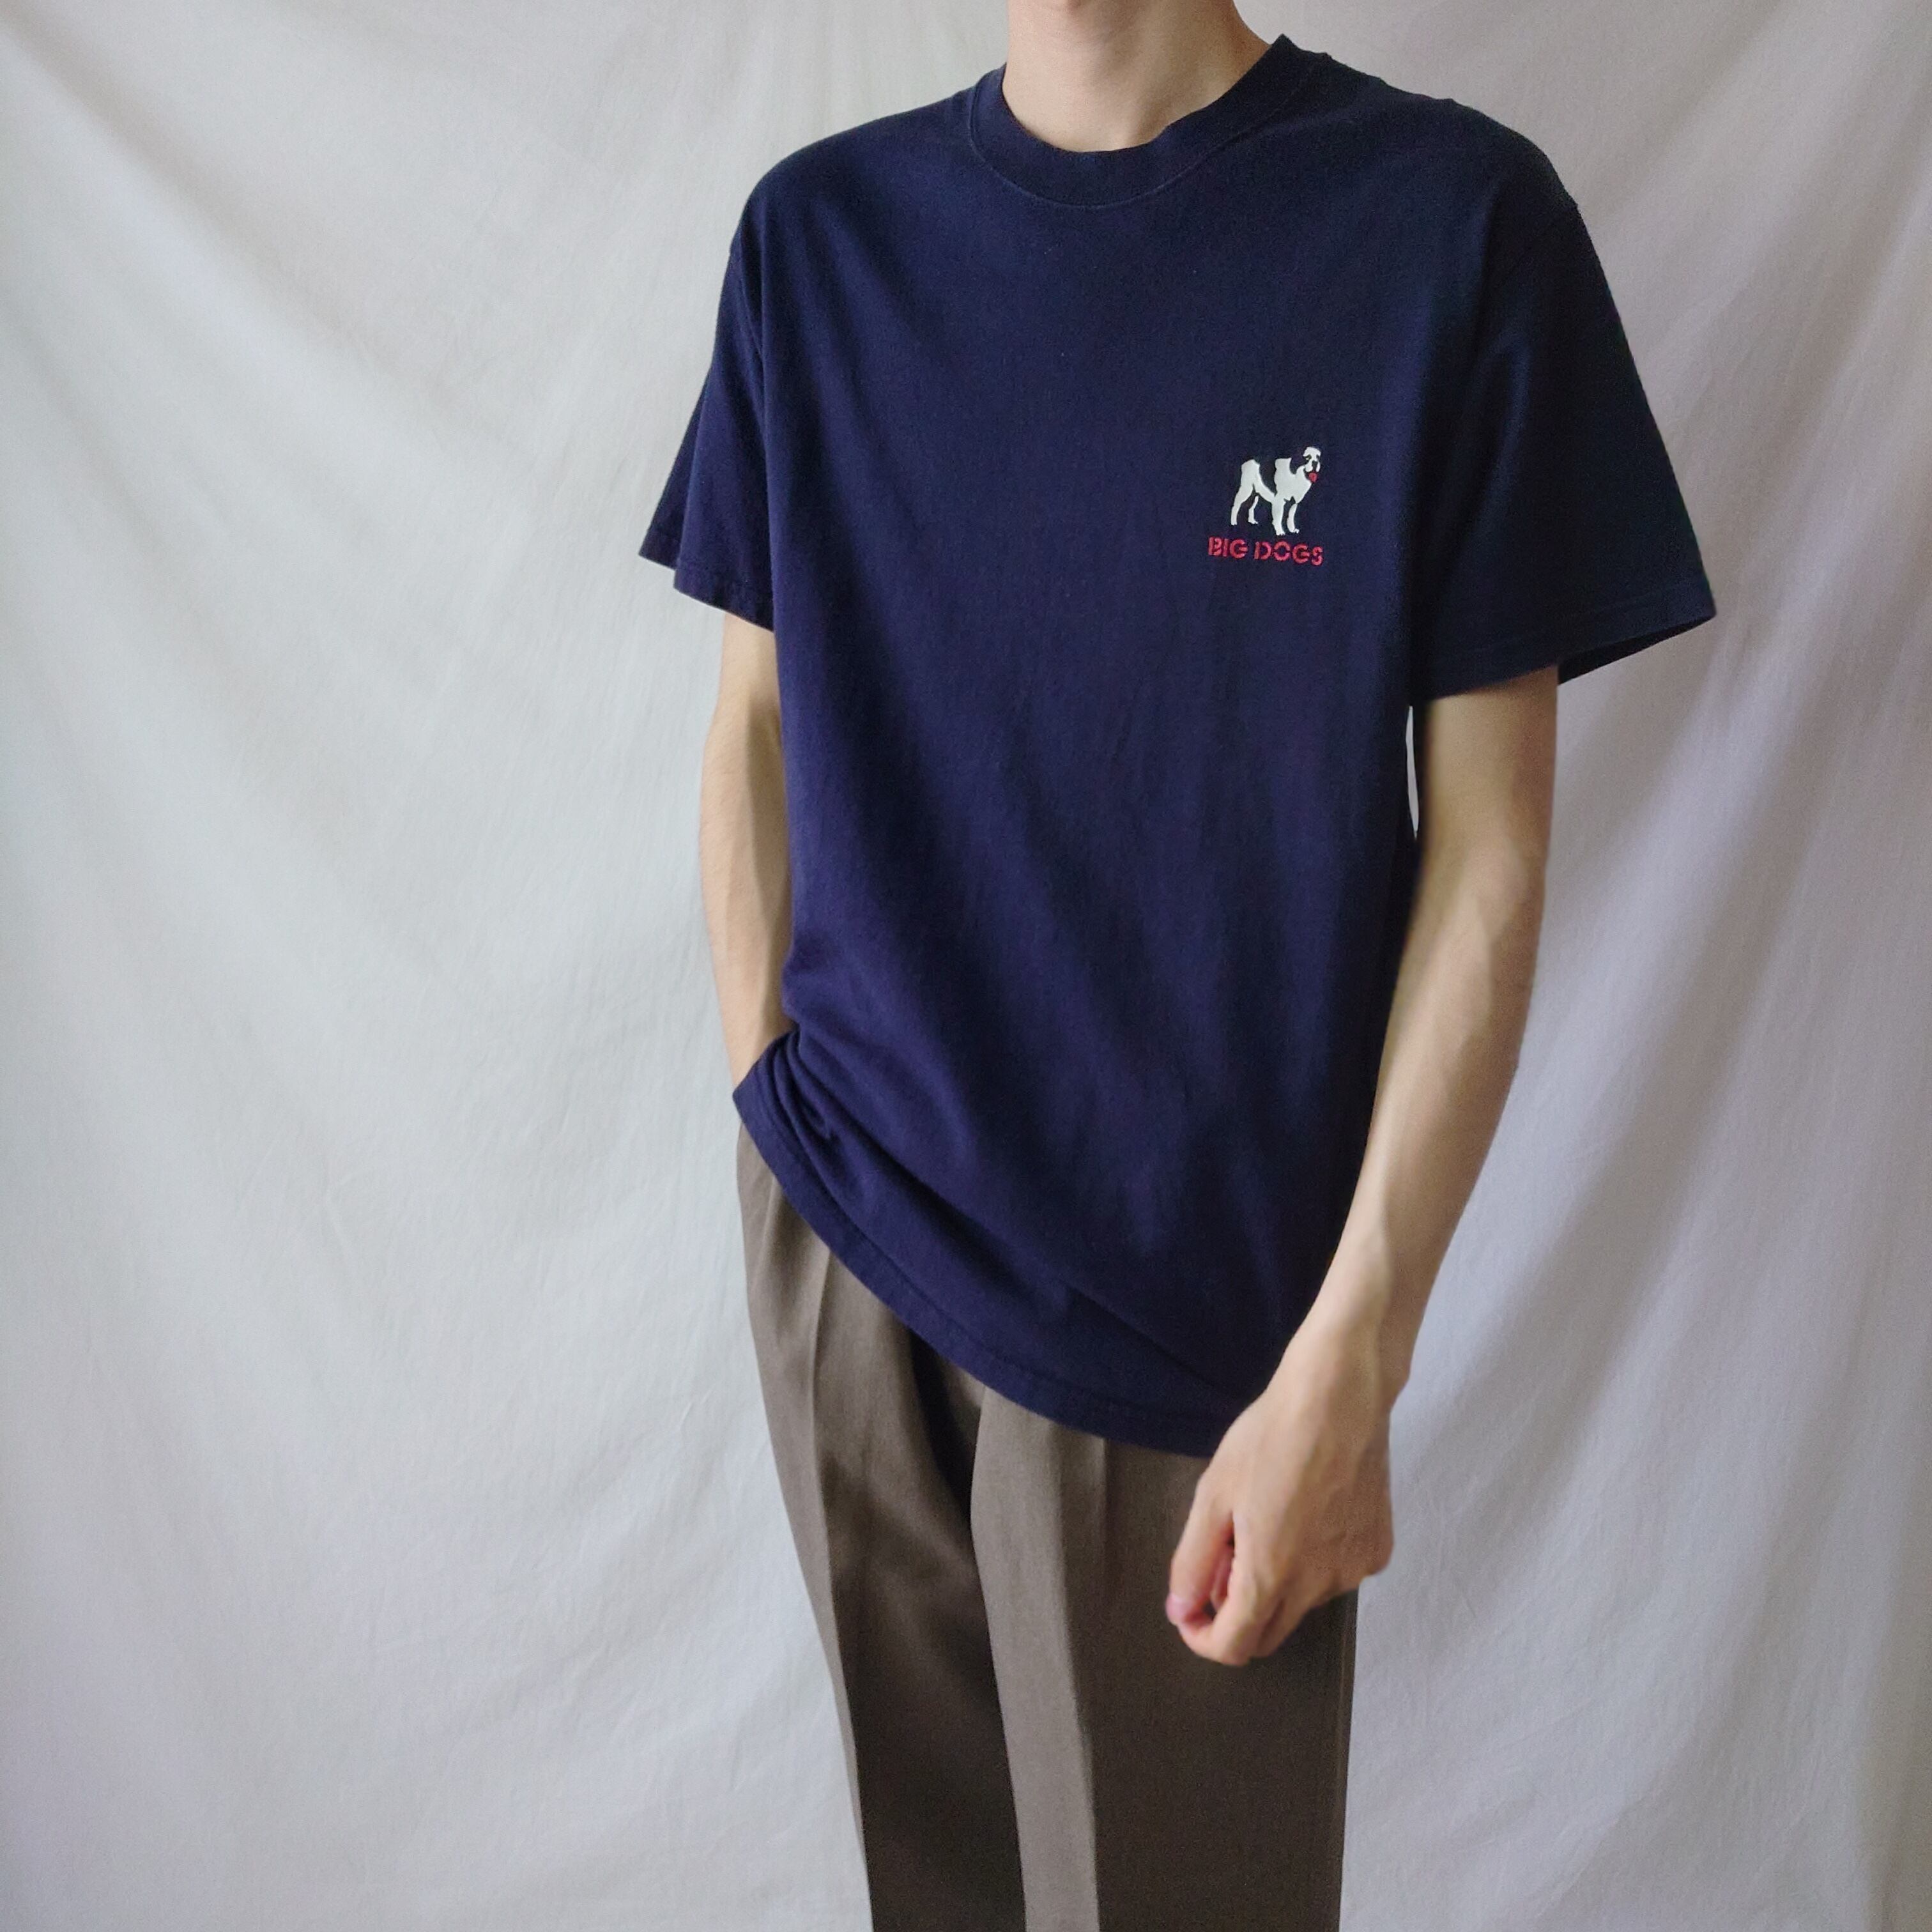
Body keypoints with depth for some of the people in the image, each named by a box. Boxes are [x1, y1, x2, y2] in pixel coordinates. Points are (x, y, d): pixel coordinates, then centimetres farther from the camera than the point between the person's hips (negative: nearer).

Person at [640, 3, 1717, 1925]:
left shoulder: (1450, 216, -7)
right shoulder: (820, 231, 3)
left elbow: (1487, 840, -8)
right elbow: (757, 717, 10)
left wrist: (1346, 1374, -12)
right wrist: (773, 1109, 1)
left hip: (1188, 1309, -3)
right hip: (838, 1252, 3)